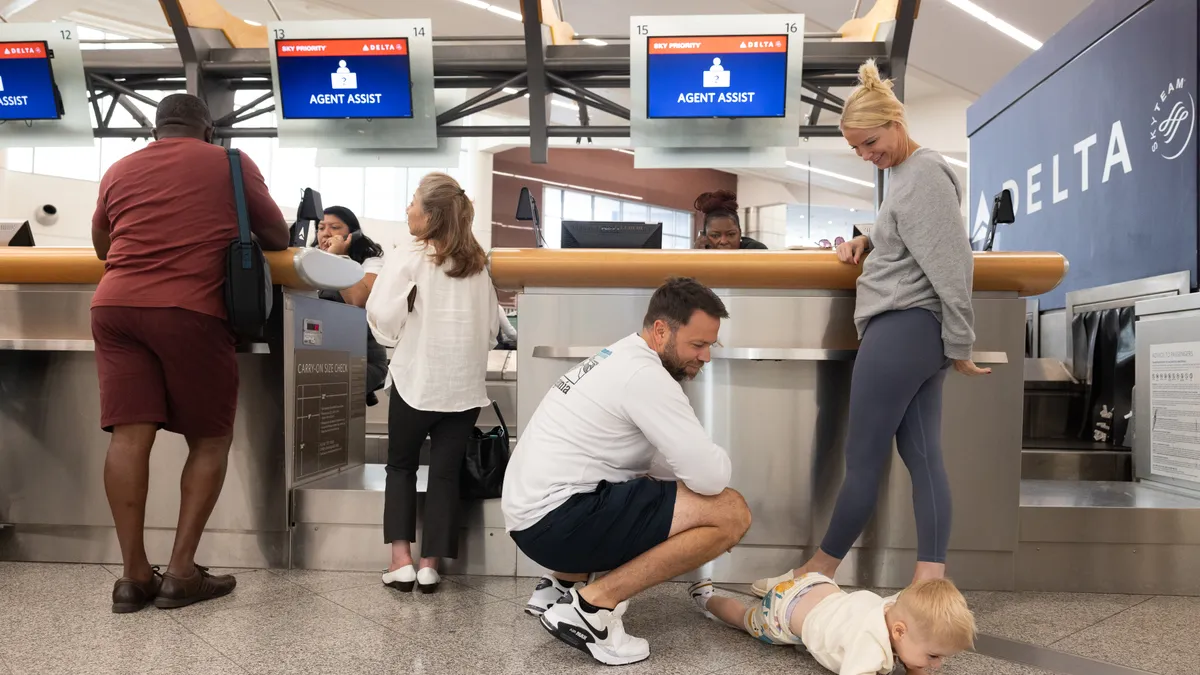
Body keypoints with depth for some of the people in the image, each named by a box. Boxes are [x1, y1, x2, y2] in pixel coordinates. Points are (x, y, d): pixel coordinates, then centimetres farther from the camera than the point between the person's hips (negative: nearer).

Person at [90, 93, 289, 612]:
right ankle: (181, 572, 4)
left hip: (115, 305, 4)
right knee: (210, 440, 6)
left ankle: (134, 575, 4)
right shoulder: (231, 164, 12)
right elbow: (278, 239, 15)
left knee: (129, 436, 0)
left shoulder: (119, 171, 22)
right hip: (189, 312, -4)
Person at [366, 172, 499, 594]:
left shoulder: (408, 257, -8)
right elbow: (492, 327, 13)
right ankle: (430, 564, 12)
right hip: (465, 383, 3)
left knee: (401, 465, 15)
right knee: (446, 472, 10)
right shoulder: (475, 263, 7)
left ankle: (401, 559, 11)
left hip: (418, 380, -3)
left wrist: (401, 336, 6)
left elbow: (383, 318, -13)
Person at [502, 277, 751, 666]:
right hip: (556, 518, -10)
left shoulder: (622, 359, 15)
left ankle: (562, 585, 15)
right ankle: (592, 604, -9)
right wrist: (716, 459, 6)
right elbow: (710, 477, -17)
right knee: (732, 513, -11)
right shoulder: (644, 374, -15)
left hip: (531, 513, 10)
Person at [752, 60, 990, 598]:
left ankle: (817, 573, 14)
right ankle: (930, 584, 7)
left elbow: (950, 266, -15)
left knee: (863, 460, 0)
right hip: (920, 332, 11)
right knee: (923, 457, 5)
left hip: (901, 330, -11)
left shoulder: (923, 173, -12)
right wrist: (867, 243, 10)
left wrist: (960, 345, -12)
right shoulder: (906, 172, 19)